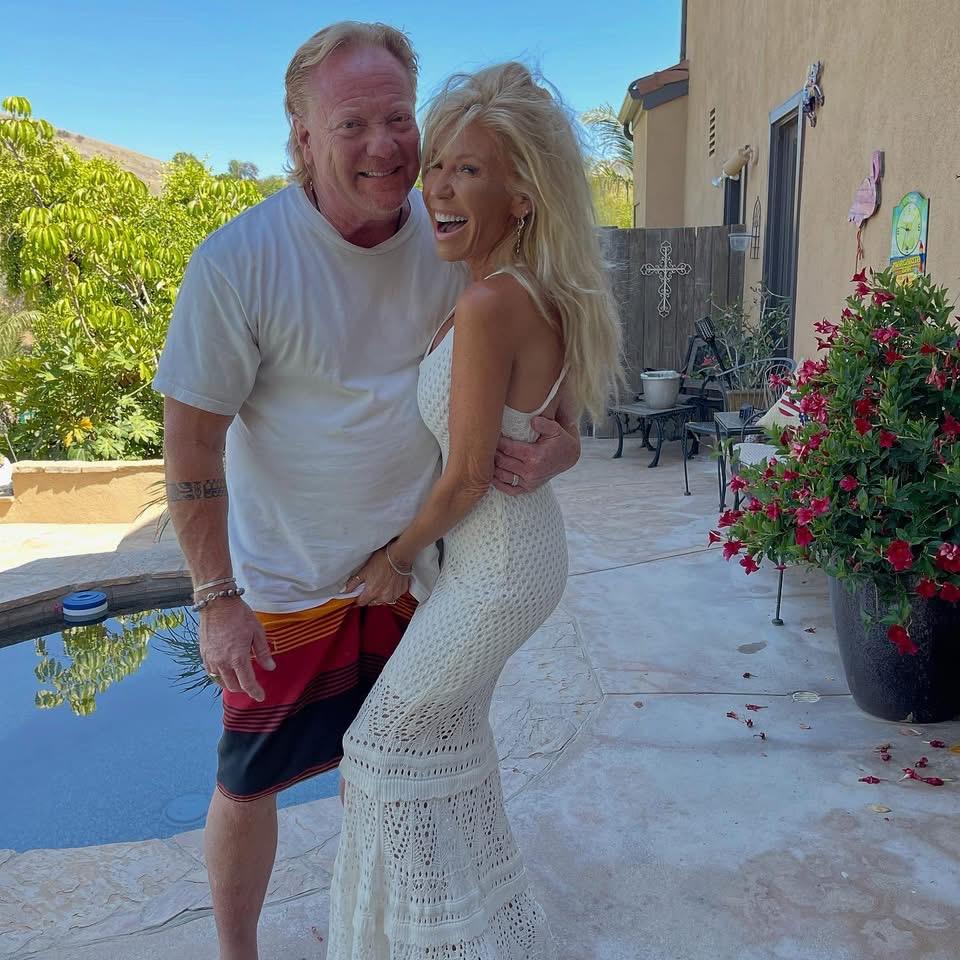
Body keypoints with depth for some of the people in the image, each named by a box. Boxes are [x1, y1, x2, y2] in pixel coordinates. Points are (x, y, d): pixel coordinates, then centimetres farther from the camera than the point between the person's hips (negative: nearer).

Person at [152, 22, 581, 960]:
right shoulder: (238, 262, -20)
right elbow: (191, 443, -14)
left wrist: (558, 439, -19)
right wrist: (215, 599, -13)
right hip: (286, 586, -3)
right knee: (246, 786, 11)